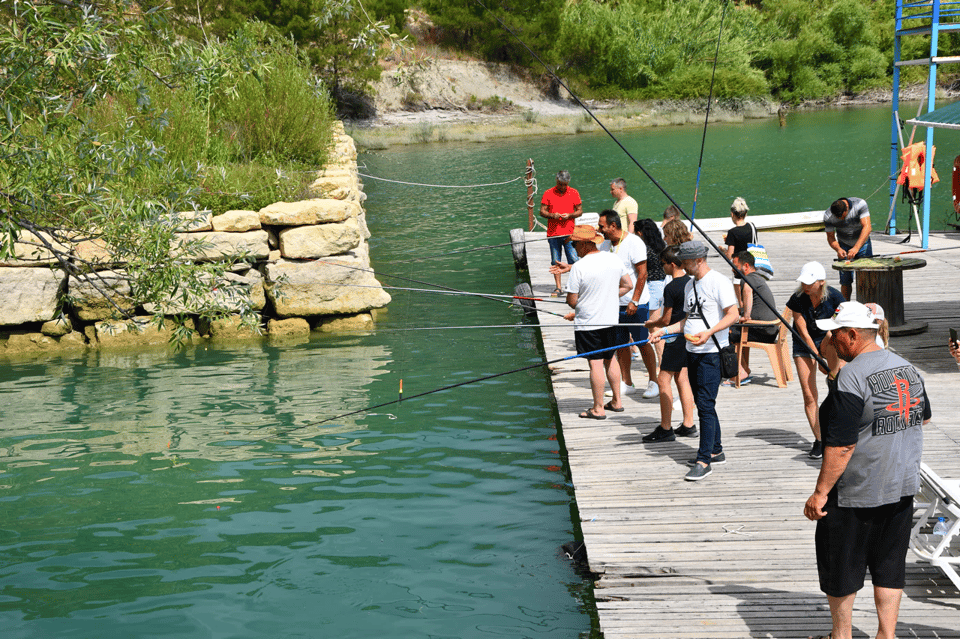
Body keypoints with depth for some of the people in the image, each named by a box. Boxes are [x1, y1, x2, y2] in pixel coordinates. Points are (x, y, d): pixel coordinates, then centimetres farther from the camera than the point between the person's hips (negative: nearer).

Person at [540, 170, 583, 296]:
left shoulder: (574, 193, 6)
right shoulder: (548, 193, 5)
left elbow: (580, 211, 8)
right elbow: (542, 211, 5)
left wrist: (569, 215, -11)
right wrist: (552, 215, -14)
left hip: (569, 233, -1)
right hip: (553, 233, 1)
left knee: (574, 260, -7)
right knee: (555, 262, 4)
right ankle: (558, 287, 11)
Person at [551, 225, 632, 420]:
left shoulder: (578, 267, -17)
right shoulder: (614, 259, 1)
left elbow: (571, 301, -13)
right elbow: (627, 285, 11)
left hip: (587, 323, -6)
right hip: (611, 319, 6)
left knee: (595, 364, -2)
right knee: (610, 360, 19)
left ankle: (598, 409, 4)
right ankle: (616, 402, 25)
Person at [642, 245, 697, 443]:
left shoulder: (671, 288, -18)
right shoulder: (691, 282, 6)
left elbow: (666, 320, -15)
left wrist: (651, 324, 6)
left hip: (676, 338, -9)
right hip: (690, 334, 9)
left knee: (663, 380, -3)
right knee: (681, 378, 15)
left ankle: (665, 429, -2)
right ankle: (688, 425, 16)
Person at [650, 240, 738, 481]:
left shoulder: (719, 282, -10)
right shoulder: (689, 285, 17)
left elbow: (732, 314, -17)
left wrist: (709, 332, -28)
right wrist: (664, 330, 12)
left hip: (711, 353, -9)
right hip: (692, 352, 9)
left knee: (705, 405, -10)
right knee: (702, 404, 13)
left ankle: (704, 460, -9)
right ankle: (715, 451, 25)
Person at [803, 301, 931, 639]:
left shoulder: (852, 376, -21)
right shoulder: (906, 367, 4)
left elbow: (841, 445, -24)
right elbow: (923, 417, 19)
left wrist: (820, 492, -18)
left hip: (857, 492, -7)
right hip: (903, 486, 7)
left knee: (840, 563, 10)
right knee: (889, 564, 15)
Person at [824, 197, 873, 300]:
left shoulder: (860, 205, -27)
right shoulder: (828, 216, -21)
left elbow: (867, 227, -33)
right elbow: (830, 237, -11)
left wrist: (856, 248, -44)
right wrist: (838, 249, -33)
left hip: (862, 243, -1)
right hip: (844, 246, 1)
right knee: (845, 281, -5)